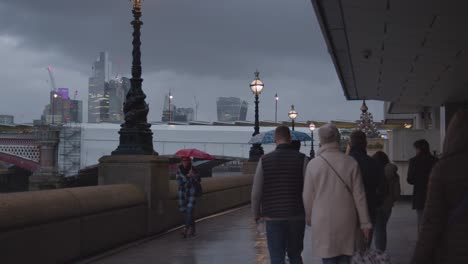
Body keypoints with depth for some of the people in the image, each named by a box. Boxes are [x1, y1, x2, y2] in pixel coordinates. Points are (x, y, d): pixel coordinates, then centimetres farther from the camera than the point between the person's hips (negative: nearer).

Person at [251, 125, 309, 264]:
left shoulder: (264, 160, -3)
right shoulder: (302, 159, -5)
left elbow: (256, 192, -1)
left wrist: (256, 213, 13)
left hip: (273, 217, 0)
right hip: (297, 216, 1)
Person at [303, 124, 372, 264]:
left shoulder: (313, 164, -6)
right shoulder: (351, 163, -3)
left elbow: (308, 197, 0)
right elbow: (359, 196, -1)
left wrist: (309, 218, 16)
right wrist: (365, 223, 5)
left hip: (323, 221, -1)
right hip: (346, 221, 1)